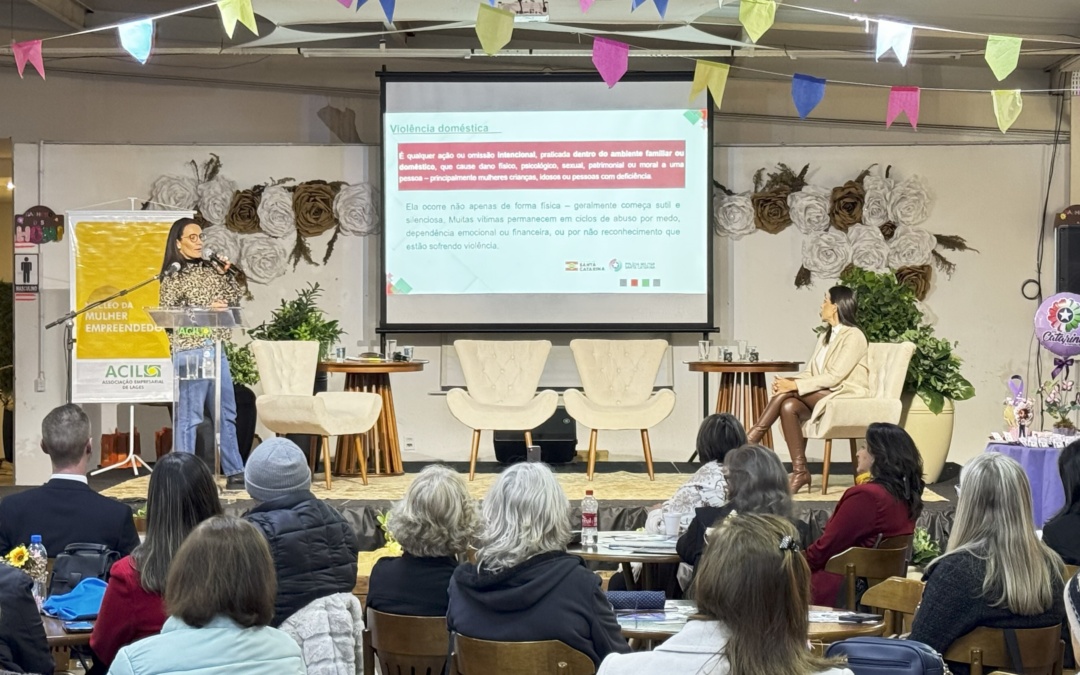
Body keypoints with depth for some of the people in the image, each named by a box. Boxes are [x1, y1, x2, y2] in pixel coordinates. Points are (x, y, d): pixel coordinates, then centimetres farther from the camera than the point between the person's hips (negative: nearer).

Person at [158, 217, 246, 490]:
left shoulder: (209, 270, 13)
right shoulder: (173, 276, -4)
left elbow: (235, 298, 16)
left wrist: (227, 274, 2)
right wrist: (205, 311, -17)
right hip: (190, 351, -7)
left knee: (226, 414, 10)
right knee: (188, 416, -5)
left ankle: (235, 473, 16)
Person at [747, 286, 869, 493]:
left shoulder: (853, 336, -11)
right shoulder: (825, 336, 16)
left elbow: (835, 376, -19)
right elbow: (810, 373, 11)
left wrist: (795, 385, -25)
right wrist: (788, 382, -11)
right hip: (820, 397, 7)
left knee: (787, 394, -26)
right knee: (788, 406, -24)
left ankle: (749, 442, -23)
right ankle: (799, 472, -29)